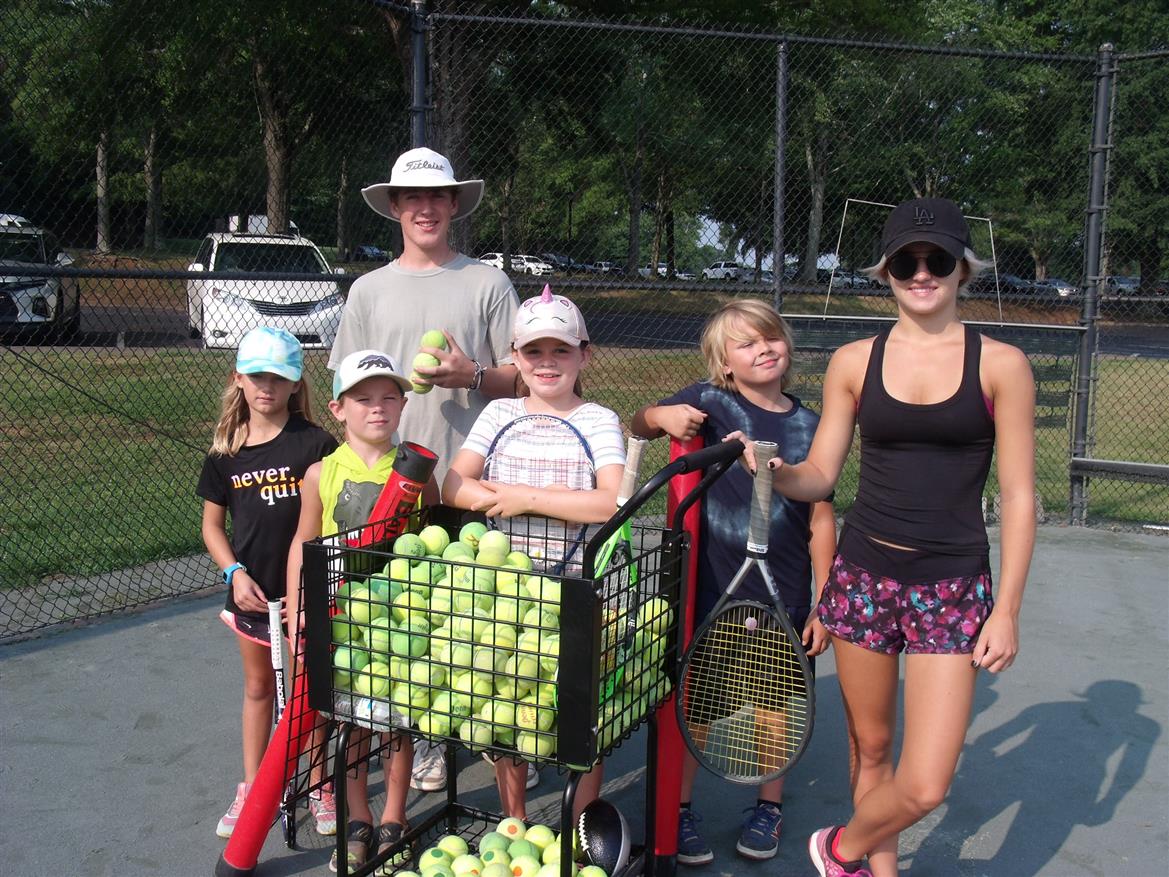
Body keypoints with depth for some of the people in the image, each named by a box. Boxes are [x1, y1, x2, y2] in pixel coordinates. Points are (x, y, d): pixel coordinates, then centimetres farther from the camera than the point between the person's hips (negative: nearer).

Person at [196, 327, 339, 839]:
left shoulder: (315, 444, -11)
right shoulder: (226, 453, 0)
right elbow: (212, 523, 8)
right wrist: (235, 572, -6)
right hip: (251, 591, 4)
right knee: (258, 687, 19)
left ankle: (320, 788, 27)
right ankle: (251, 788, 34)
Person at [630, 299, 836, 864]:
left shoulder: (808, 426, 0)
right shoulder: (710, 402, -5)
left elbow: (820, 521, 3)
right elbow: (638, 425, 2)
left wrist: (822, 605, 2)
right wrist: (661, 416, -22)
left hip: (784, 598, 2)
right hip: (712, 589, -2)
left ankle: (769, 806, 37)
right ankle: (679, 810, 28)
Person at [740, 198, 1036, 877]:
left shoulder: (1000, 364, -3)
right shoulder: (854, 362, 3)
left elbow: (1019, 497, -2)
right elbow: (818, 476, 6)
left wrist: (1007, 611, -5)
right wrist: (771, 470, -16)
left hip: (953, 588, -2)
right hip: (863, 575, 2)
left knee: (924, 788, -6)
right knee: (870, 747, 14)